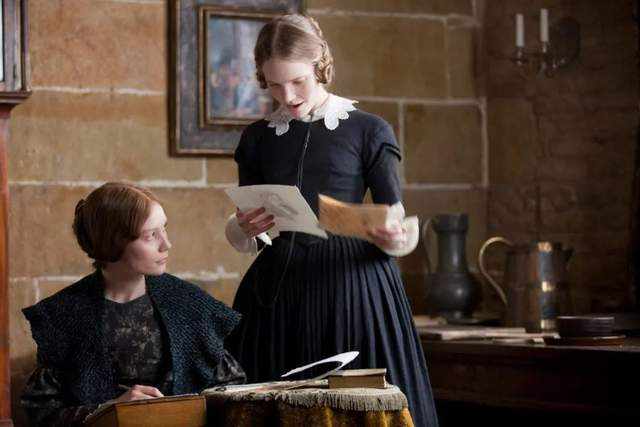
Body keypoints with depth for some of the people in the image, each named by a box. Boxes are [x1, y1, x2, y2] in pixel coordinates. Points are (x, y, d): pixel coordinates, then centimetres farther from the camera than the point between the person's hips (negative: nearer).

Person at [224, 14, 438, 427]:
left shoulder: (368, 131, 1)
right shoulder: (258, 138, 11)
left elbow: (400, 229, -1)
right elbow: (239, 238, 12)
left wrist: (397, 240, -24)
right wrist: (245, 229, -11)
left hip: (351, 283, -3)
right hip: (276, 289, 3)